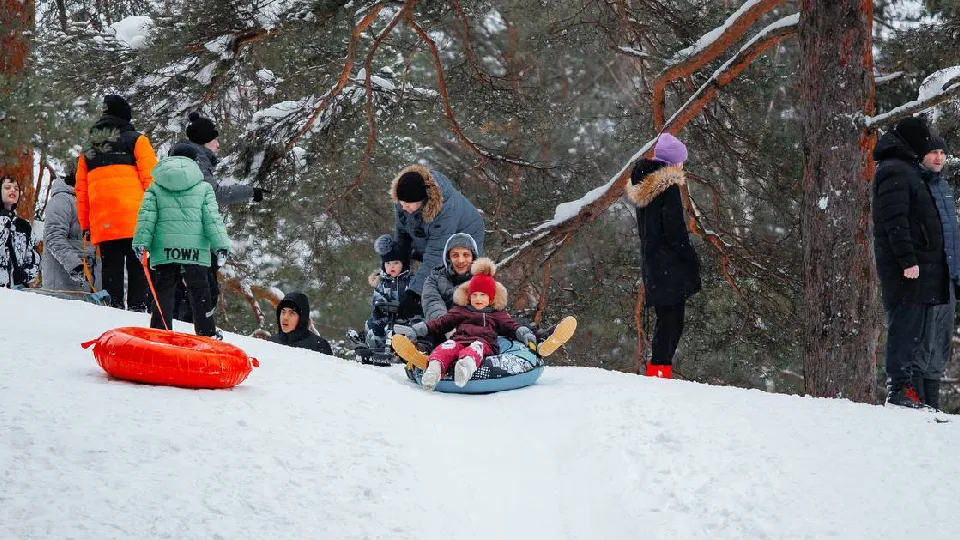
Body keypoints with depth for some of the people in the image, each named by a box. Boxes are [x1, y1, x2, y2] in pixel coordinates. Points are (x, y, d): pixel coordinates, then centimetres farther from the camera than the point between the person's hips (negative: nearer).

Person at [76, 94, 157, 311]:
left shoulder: (88, 151, 20)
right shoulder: (136, 140, 4)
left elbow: (81, 191, 17)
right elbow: (151, 178, -5)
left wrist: (85, 226, 19)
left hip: (103, 225, 4)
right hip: (135, 222, -4)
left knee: (111, 271, 6)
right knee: (137, 269, -5)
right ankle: (137, 308, -15)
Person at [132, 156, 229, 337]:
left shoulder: (155, 188, 11)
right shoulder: (203, 188, 9)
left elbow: (146, 217, 1)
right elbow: (212, 218, 1)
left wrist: (141, 243, -3)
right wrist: (221, 244, -2)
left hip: (164, 251, 0)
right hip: (195, 251, 0)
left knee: (163, 293, 4)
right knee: (200, 293, 10)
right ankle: (207, 333, 12)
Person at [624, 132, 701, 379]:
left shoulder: (641, 187, 13)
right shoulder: (668, 187, -13)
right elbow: (675, 230, -17)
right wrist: (692, 261, -11)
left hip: (651, 264, 9)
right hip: (670, 267, -9)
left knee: (666, 320, 15)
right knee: (672, 321, -7)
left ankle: (659, 368, 16)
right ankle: (659, 370, -12)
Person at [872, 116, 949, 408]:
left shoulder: (907, 170, 22)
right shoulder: (894, 172, -11)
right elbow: (894, 221, -19)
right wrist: (908, 260, -23)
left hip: (920, 267, 10)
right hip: (908, 271, -10)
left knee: (915, 331, 12)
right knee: (905, 328, -10)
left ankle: (909, 388, 16)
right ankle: (900, 390, -10)